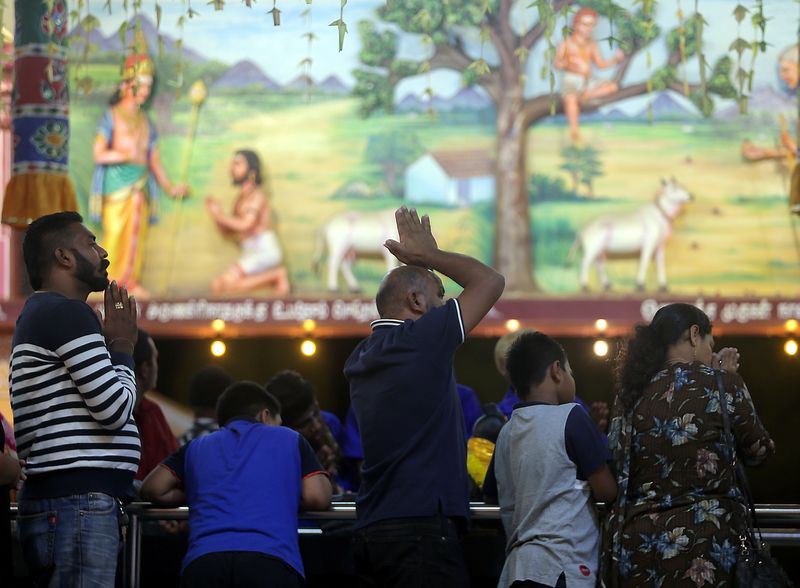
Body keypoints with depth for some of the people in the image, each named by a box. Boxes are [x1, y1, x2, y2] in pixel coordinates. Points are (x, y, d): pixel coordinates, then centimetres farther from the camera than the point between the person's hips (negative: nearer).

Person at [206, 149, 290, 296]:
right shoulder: (241, 199, 21)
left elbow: (245, 225, -21)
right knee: (217, 285, -9)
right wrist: (216, 214, 4)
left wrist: (220, 215, -9)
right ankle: (275, 277, -8)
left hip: (265, 251, -9)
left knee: (227, 282, -26)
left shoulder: (257, 195, -6)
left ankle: (278, 274, -13)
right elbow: (227, 231, 22)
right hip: (250, 253, 9)